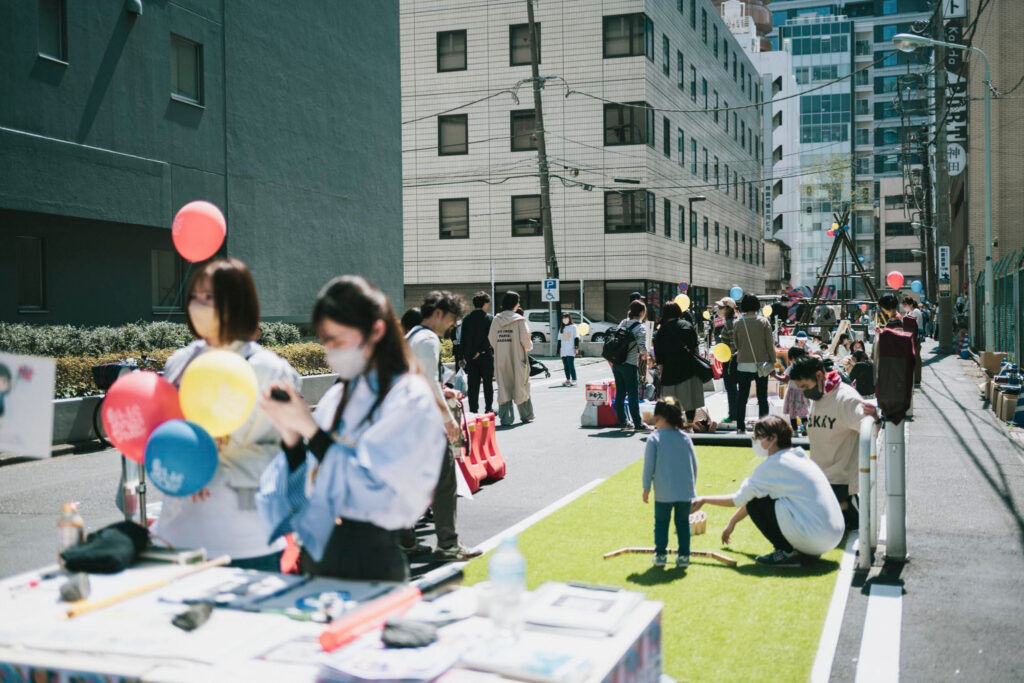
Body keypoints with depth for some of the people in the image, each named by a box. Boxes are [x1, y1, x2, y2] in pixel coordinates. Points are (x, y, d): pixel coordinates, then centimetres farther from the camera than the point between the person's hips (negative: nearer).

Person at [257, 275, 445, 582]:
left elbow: (372, 491, -21)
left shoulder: (410, 400, -12)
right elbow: (305, 491, 10)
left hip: (370, 559, -6)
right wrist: (290, 435, -6)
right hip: (315, 549, 7)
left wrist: (310, 429, -19)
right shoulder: (337, 397, 9)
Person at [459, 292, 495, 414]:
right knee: (488, 384, 8)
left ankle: (473, 410, 4)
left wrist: (464, 355, 9)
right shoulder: (490, 318, -7)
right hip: (486, 356, -3)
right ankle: (488, 409, 11)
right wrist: (480, 351, -10)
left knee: (473, 385, 5)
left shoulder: (466, 319, 4)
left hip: (470, 357, 3)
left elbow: (463, 339, 5)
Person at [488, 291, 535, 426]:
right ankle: (526, 416, 18)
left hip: (501, 359, 3)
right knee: (520, 385, 9)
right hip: (517, 359, -3)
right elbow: (525, 339, -12)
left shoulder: (496, 320, 1)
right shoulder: (519, 320, -10)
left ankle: (505, 418, 4)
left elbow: (491, 339, 3)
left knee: (503, 387, 7)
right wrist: (529, 347, 9)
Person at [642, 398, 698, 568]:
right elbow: (694, 463, 9)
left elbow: (649, 466, -6)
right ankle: (683, 555, 13)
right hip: (685, 490, 3)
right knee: (683, 522, 12)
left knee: (661, 522, 10)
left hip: (664, 492, -3)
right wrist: (692, 485, 21)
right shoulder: (685, 437, 5)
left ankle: (660, 555, 12)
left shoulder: (654, 439, -6)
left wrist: (646, 488, 3)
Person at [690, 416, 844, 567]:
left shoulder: (774, 464, -11)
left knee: (755, 504, -3)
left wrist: (704, 500, 10)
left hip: (815, 536, -9)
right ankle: (804, 550, 13)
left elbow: (739, 499, -2)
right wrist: (732, 523, 31)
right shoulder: (799, 457, 16)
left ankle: (786, 552, -2)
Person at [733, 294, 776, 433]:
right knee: (762, 398, 8)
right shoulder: (764, 322, -6)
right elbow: (770, 343, -4)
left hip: (743, 364, 1)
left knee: (742, 397, 8)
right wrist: (773, 361, 4)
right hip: (761, 364, -1)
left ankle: (740, 427, 8)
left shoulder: (738, 323, -3)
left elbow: (736, 343, 7)